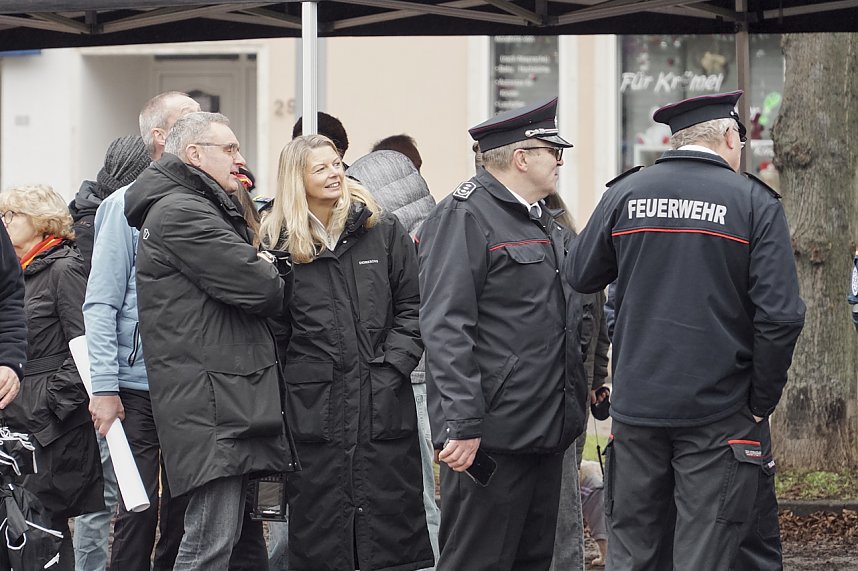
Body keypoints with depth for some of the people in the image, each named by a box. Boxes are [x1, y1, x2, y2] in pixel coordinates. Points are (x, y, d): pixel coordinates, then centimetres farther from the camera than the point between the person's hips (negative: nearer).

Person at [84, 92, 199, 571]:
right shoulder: (127, 205, -6)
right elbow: (101, 303, -9)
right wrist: (105, 387, -14)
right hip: (140, 387, -5)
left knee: (183, 508, 10)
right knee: (138, 511, -2)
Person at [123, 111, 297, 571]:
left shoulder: (197, 209, 25)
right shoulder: (180, 213, -10)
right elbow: (262, 290, -16)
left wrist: (266, 273, 4)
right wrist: (273, 274, 6)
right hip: (210, 402, -11)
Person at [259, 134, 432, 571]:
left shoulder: (382, 231, 7)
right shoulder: (279, 243, 4)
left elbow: (411, 306, 7)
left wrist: (394, 365, -6)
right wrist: (276, 400, -2)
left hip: (383, 402, 1)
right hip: (313, 403, -1)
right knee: (319, 528, 2)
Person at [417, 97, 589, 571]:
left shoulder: (543, 222, 19)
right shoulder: (465, 217, -12)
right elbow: (445, 328, -20)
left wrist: (575, 403, 21)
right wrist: (462, 422, -25)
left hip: (546, 431, 10)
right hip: (492, 434, -10)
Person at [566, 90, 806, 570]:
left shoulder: (625, 193, 2)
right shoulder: (755, 202, -6)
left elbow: (580, 277, 12)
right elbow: (781, 315, -12)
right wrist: (762, 402, -2)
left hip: (637, 404, 3)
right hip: (719, 413, -3)